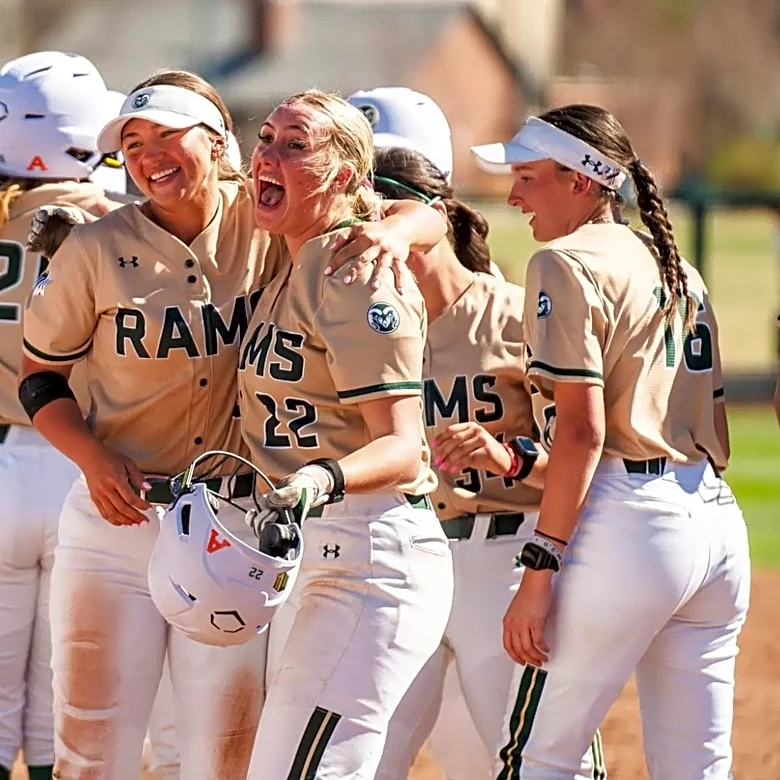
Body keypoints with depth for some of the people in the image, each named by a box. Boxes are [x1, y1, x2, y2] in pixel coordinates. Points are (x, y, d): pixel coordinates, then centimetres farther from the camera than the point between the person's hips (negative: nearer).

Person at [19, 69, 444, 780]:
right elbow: (40, 376, 7)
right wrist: (93, 457, -10)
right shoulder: (96, 251, -3)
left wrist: (391, 233, -23)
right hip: (117, 516, 0)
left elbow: (432, 214, 1)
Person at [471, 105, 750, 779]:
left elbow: (583, 430, -14)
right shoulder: (680, 269, 19)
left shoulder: (568, 264, -5)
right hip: (720, 522, 8)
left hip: (628, 523, -8)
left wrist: (538, 571, -15)